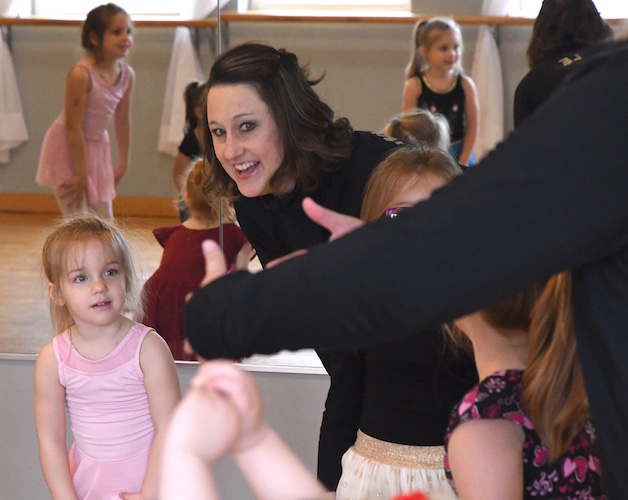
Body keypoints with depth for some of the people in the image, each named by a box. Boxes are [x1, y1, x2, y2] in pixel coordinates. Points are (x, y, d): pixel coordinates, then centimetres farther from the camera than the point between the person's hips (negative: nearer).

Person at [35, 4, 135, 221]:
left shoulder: (127, 75, -6)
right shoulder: (81, 74, -27)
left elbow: (122, 121, 6)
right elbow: (73, 128, -24)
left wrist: (123, 164, 12)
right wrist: (81, 174, -20)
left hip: (97, 148, 7)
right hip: (68, 148, -7)